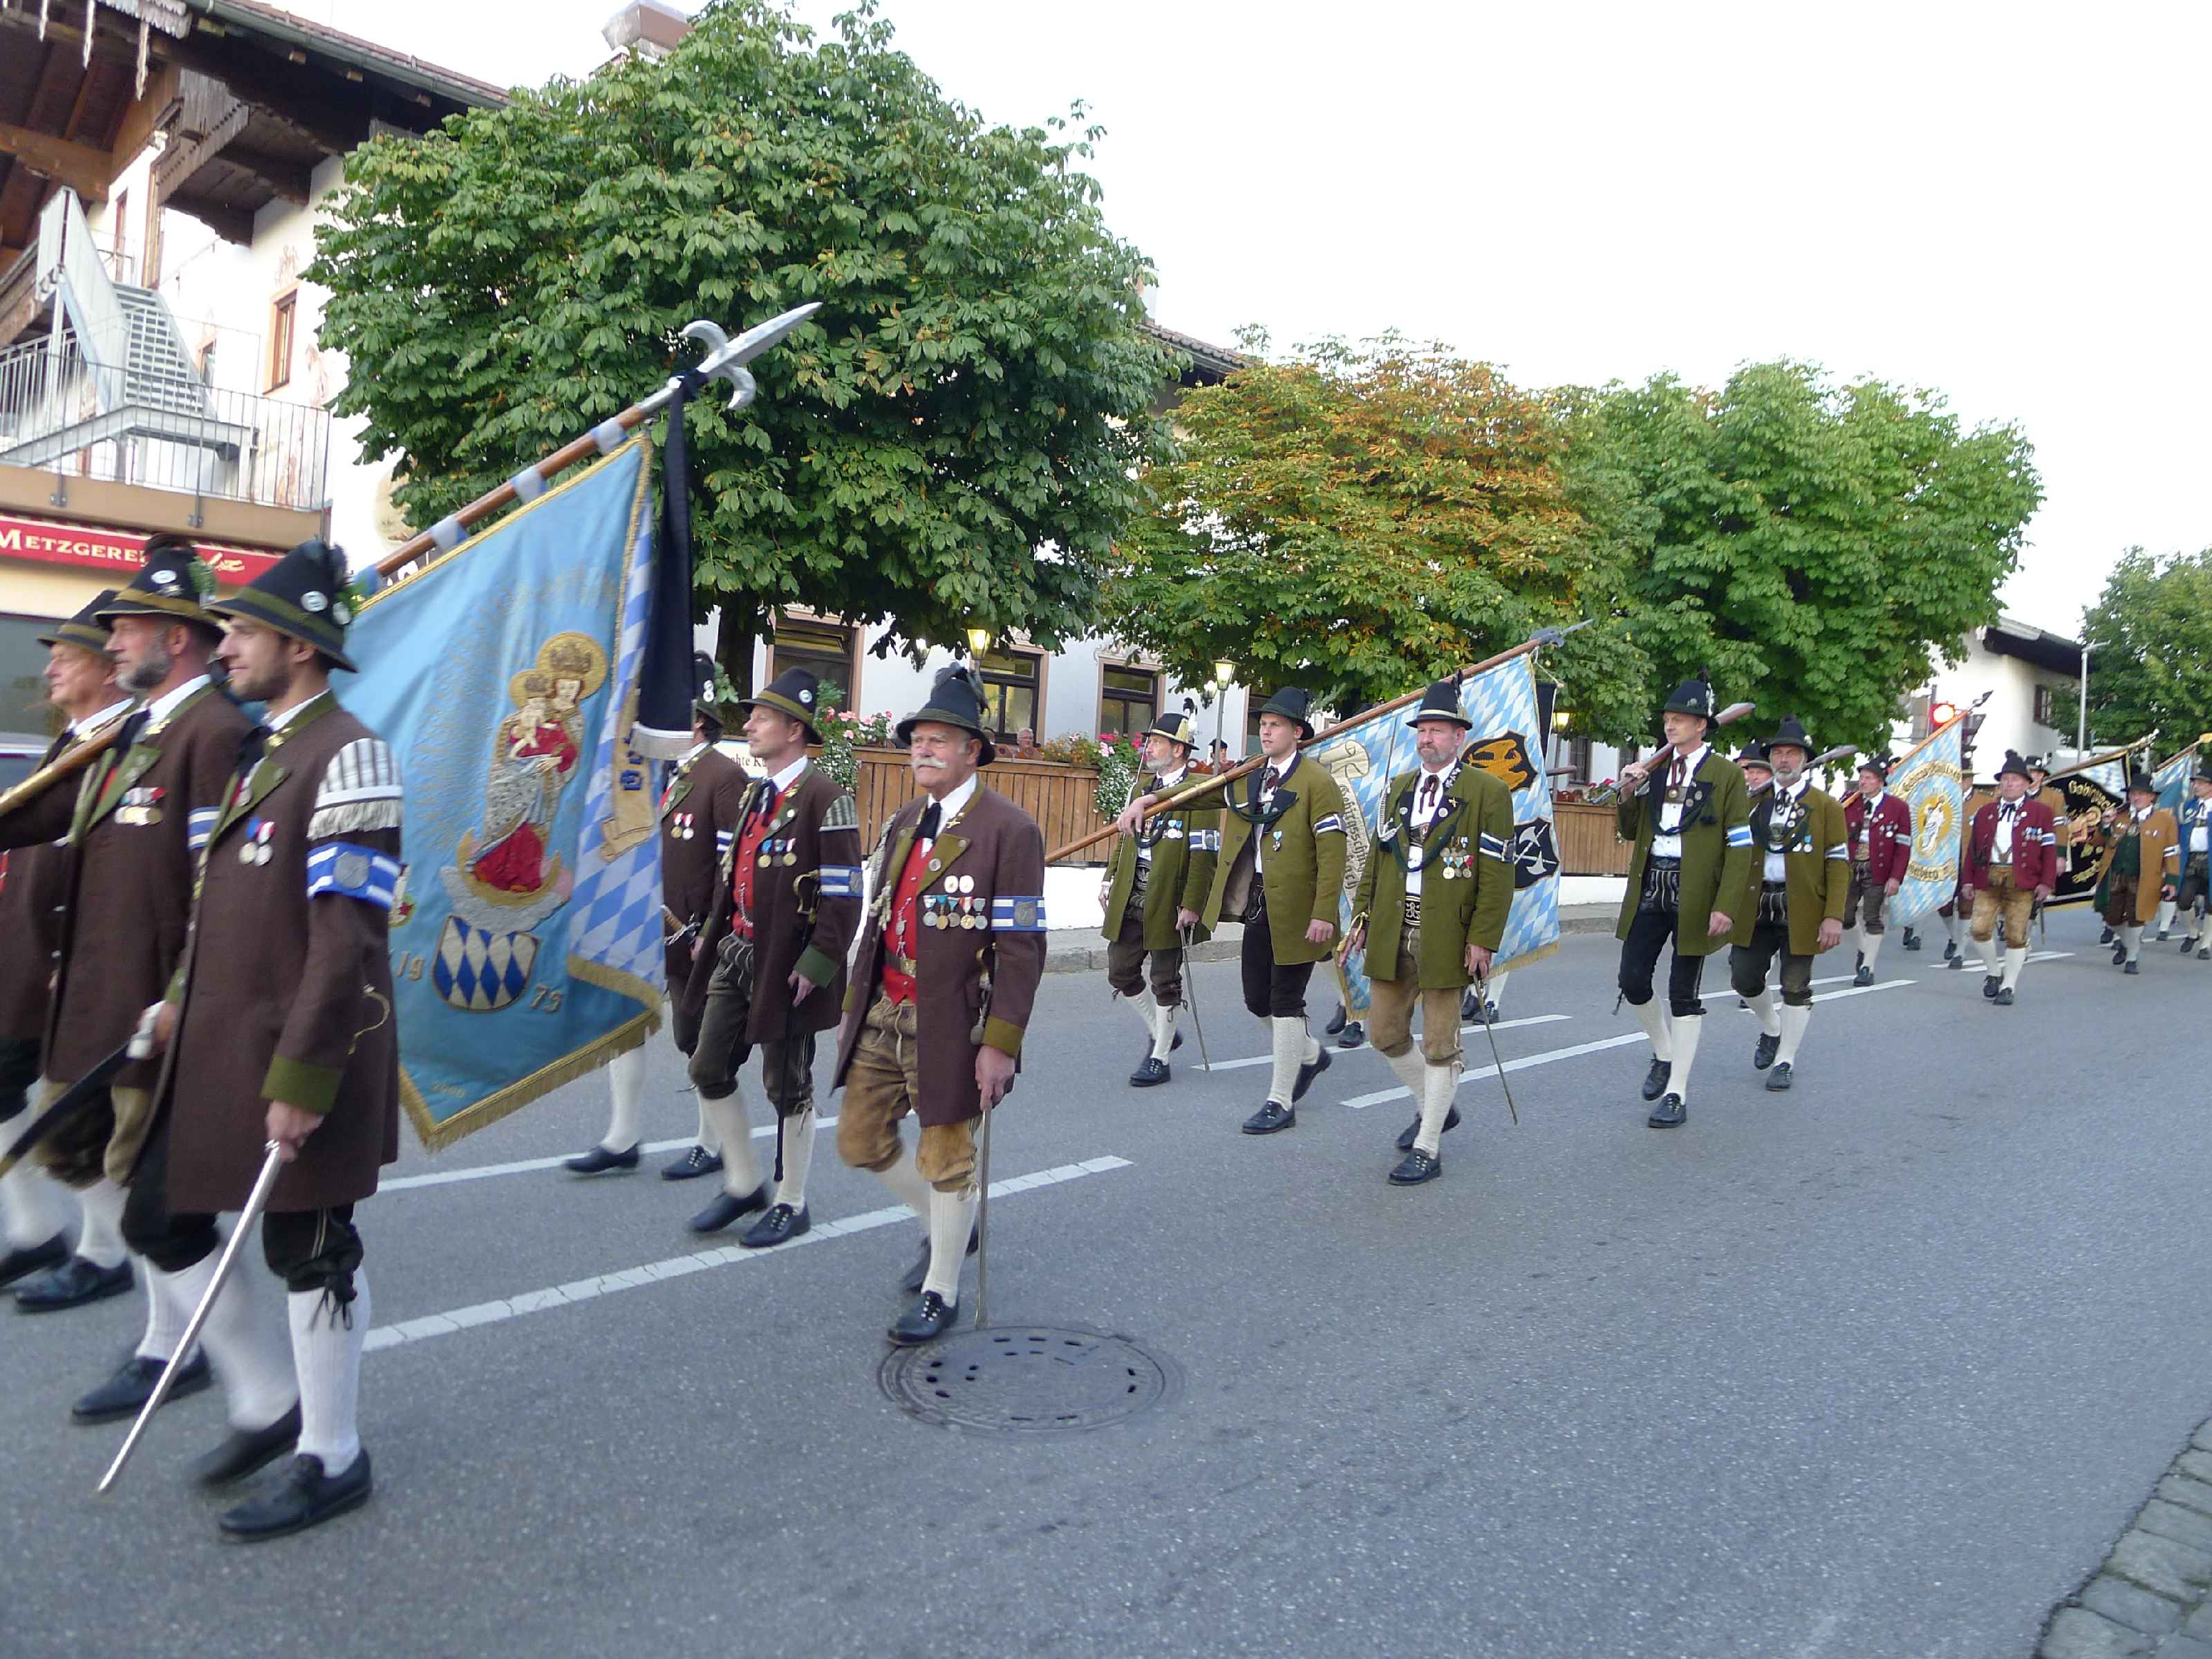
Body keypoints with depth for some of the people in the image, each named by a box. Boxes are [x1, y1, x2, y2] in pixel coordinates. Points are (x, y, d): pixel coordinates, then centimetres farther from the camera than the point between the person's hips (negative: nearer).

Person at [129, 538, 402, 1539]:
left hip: (297, 1054, -9)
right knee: (159, 1222, 15)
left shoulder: (346, 756, -17)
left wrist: (301, 1078, -21)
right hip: (216, 1044, 9)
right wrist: (184, 998, 15)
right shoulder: (256, 751, 13)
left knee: (309, 1251, 3)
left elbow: (350, 936, -22)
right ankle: (268, 1401, 33)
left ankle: (332, 1459, 22)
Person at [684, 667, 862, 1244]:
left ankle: (791, 1204, 23)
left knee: (787, 1087, 5)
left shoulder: (824, 797, -15)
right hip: (737, 954, 8)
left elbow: (845, 894, -19)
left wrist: (816, 964, -20)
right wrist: (713, 933, 15)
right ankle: (744, 1184, 29)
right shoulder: (756, 794, 12)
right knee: (709, 1071, 12)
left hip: (785, 966, -8)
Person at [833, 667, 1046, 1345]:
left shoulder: (1009, 829, -13)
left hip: (950, 1024, -7)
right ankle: (945, 1227, 40)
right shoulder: (903, 823, 11)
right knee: (860, 1140, 16)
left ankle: (940, 1293, 27)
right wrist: (855, 1005, 16)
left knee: (945, 1158, 6)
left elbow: (1022, 948, -16)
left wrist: (1001, 1043, -19)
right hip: (884, 1013, 8)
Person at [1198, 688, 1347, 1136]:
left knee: (1286, 1002, 0)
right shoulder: (1245, 780, 12)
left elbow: (1332, 853, -14)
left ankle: (1281, 1102, 11)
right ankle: (1310, 1055, 39)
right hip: (1258, 907, 7)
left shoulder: (1317, 783, -9)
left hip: (1296, 911, -7)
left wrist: (1324, 914, -20)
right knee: (1257, 1001, 13)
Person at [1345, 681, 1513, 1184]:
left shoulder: (1488, 793, -5)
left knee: (1439, 1043, 3)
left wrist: (1483, 939, -13)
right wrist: (1363, 912, 9)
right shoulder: (1397, 788, 13)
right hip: (1391, 935, 6)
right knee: (1385, 1033, 13)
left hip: (1445, 939, -6)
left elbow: (1497, 875, -9)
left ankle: (1427, 1148, 12)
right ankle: (1434, 1105, 36)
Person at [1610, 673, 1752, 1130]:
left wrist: (1725, 906, -15)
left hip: (1694, 895, -4)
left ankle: (1676, 1093, 9)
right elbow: (1630, 832, 16)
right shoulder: (1653, 769, 10)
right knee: (1632, 981, 5)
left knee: (1683, 993, 1)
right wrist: (1628, 793, -3)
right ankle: (1664, 1054, 31)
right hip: (1649, 887, 5)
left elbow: (1740, 847, -7)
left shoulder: (1726, 774, -4)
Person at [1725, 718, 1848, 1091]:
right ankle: (1771, 1028, 32)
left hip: (1801, 911, -3)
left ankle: (1785, 1060, 17)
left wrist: (1834, 917, -13)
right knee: (1743, 977, 3)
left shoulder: (1827, 806, 1)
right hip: (1755, 907, 3)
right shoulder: (1752, 801, 10)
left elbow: (1839, 865, -4)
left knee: (1795, 986, 3)